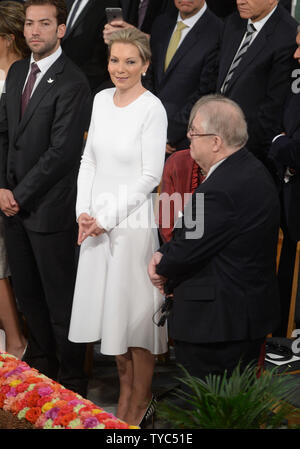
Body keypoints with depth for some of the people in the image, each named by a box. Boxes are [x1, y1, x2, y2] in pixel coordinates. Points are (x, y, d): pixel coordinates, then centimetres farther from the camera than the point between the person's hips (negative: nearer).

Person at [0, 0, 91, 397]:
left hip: (49, 207, -7)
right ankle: (42, 359, 34)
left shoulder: (72, 83, -15)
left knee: (60, 296, 3)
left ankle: (72, 377, 17)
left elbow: (62, 151, -18)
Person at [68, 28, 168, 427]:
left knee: (135, 308, 3)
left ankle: (141, 400, 17)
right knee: (108, 304, 13)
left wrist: (107, 218, -13)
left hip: (132, 220, -6)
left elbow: (150, 176, -15)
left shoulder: (152, 109, -13)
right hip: (96, 220, 6)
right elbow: (89, 159, 11)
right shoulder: (101, 100, 6)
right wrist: (84, 211, 0)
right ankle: (125, 387, 28)